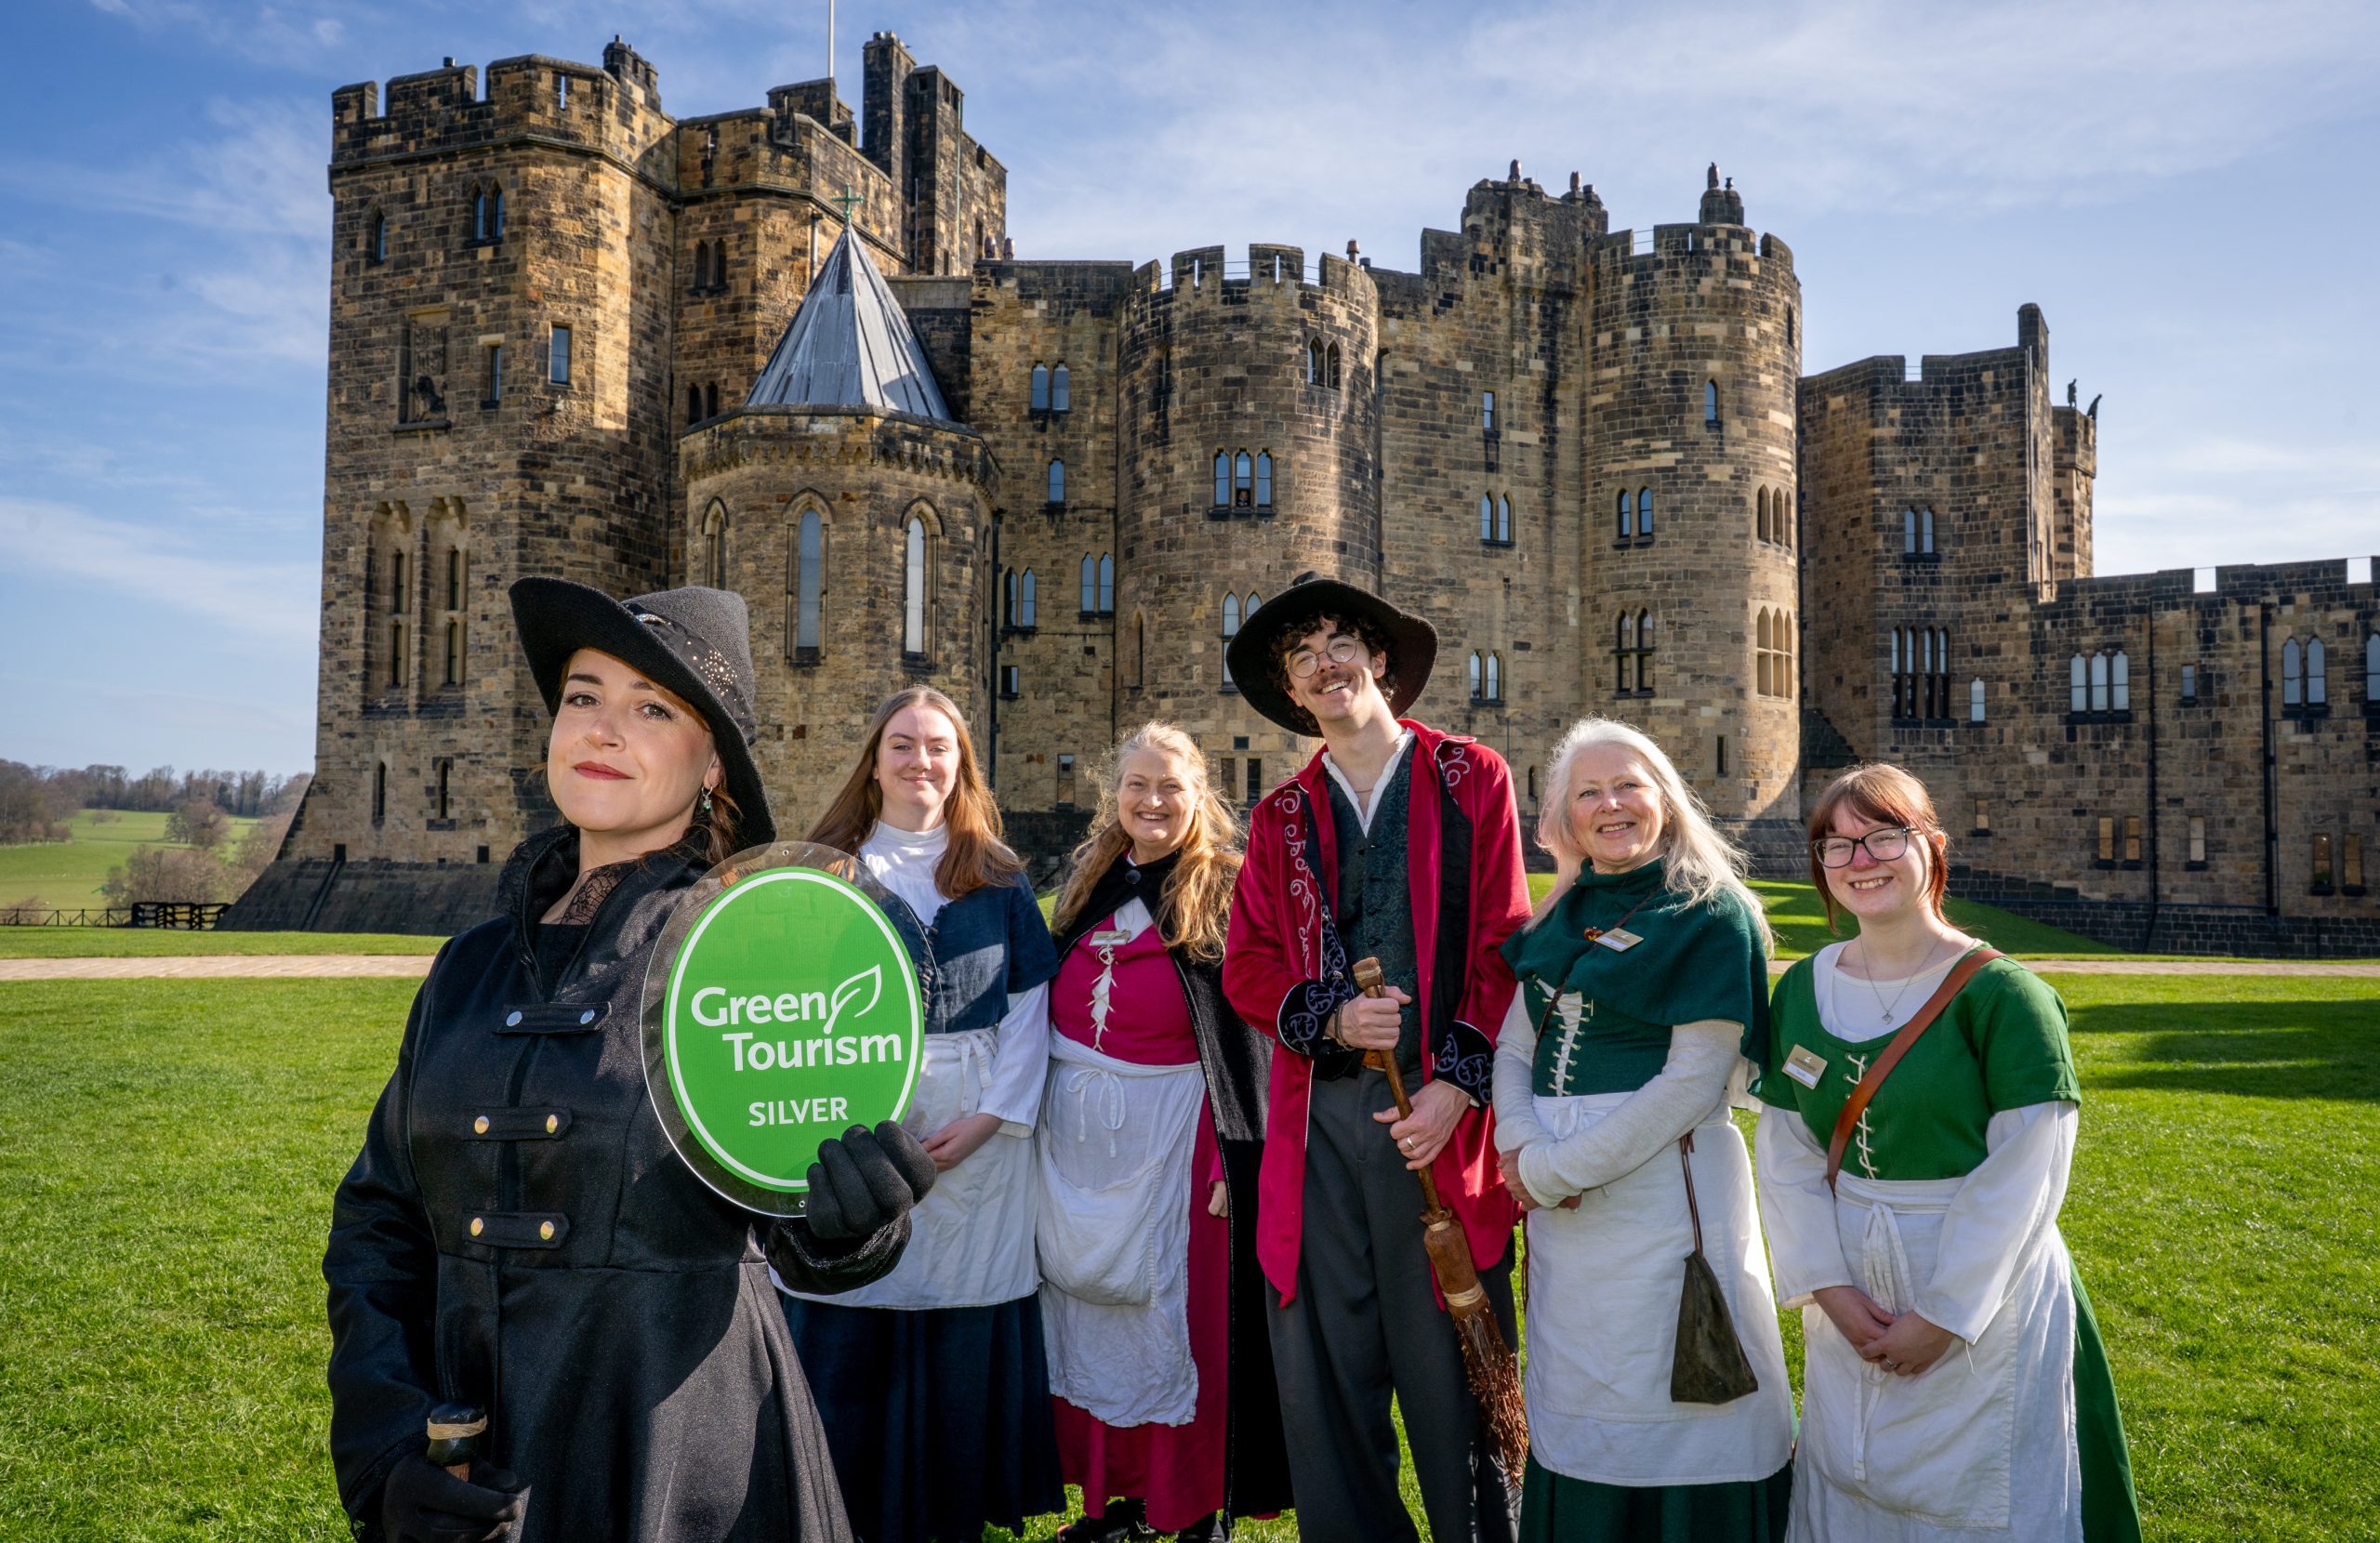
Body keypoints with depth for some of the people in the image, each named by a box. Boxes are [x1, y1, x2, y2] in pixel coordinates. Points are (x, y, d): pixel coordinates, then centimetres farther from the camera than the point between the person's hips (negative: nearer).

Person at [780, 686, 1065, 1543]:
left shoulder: (998, 878, 7)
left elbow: (1029, 1006, 3)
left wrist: (990, 1116, -7)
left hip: (979, 1134, 1)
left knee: (967, 1332, 6)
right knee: (846, 1330, 2)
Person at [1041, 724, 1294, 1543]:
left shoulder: (1226, 892, -5)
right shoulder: (1088, 883, 10)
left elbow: (1247, 1031, -9)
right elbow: (1051, 998, 15)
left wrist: (1235, 1155, -15)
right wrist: (1040, 1117, 9)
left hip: (1170, 1129, -5)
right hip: (1078, 1129, 6)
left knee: (1180, 1307, 3)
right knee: (1092, 1311, 12)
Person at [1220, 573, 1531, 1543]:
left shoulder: (1472, 779, 5)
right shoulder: (1281, 817, 15)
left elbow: (1506, 945, -1)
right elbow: (1247, 965, 10)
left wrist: (1459, 1083, -10)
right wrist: (1328, 1018, -10)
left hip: (1441, 1114, -3)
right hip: (1316, 1117, 3)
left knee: (1448, 1361, 3)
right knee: (1322, 1366, 8)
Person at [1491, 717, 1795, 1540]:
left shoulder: (1710, 913, -8)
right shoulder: (1565, 918, 11)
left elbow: (1694, 1081, -15)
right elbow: (1513, 1050, 8)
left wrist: (1555, 1169, -15)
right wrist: (1523, 1146, -12)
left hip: (1663, 1187, -6)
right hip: (1562, 1204, 6)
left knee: (1658, 1401, 2)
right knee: (1573, 1404, 17)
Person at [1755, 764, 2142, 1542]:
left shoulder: (2000, 994, -12)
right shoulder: (1802, 991, 2)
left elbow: (2024, 1173, -15)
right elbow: (1786, 1155, 1)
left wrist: (1944, 1311, -15)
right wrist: (1828, 1286, -9)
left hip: (1984, 1298, -4)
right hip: (1850, 1306, 4)